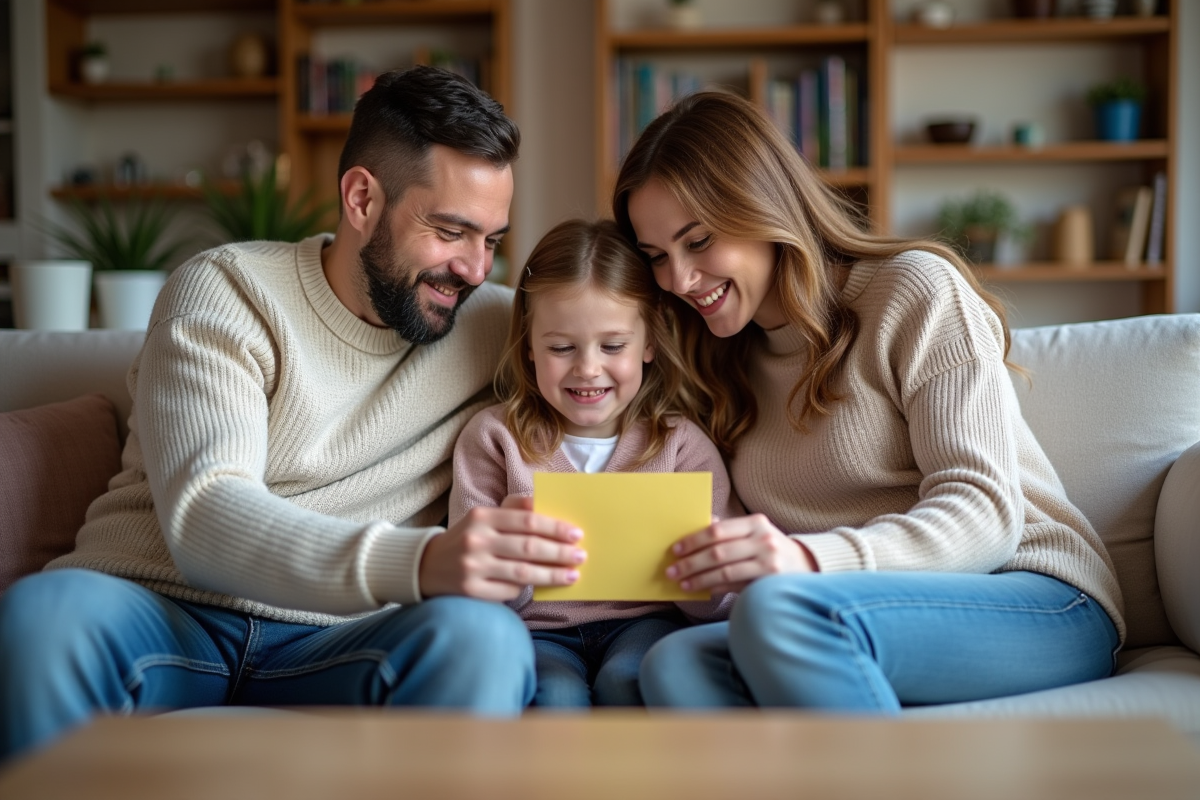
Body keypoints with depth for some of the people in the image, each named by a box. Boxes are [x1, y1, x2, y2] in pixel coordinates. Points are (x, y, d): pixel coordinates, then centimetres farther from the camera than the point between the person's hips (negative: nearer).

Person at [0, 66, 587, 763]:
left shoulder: (496, 325, 11)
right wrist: (417, 562, -34)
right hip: (164, 615, -1)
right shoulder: (224, 292, 0)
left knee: (481, 634, -32)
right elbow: (202, 518, -16)